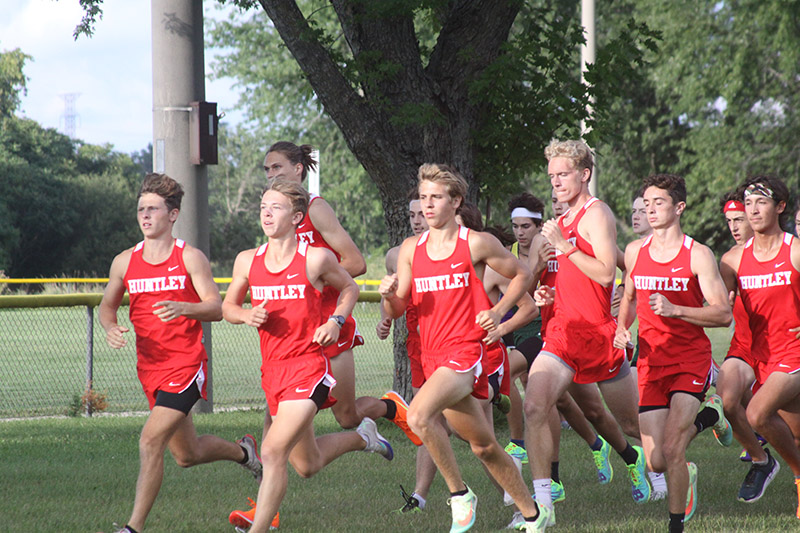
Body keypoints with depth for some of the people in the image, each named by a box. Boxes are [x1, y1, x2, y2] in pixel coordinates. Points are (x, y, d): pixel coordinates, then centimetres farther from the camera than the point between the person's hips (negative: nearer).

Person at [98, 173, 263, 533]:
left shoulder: (190, 258, -7)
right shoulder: (125, 262, 5)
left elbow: (216, 308, -10)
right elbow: (108, 305, 17)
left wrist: (183, 308, -30)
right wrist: (110, 328, -6)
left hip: (186, 365, -6)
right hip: (150, 367, 6)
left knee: (150, 442, -20)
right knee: (187, 454, 16)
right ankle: (243, 452, 46)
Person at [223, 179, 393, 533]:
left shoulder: (316, 259, -7)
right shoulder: (247, 261, 3)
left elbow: (349, 288, 11)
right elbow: (228, 307, 15)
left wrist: (335, 321, -6)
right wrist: (246, 315, -7)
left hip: (308, 367, -6)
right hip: (273, 369, 6)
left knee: (273, 452, -21)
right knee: (307, 465, 19)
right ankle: (362, 438, 47)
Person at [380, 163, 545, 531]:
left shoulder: (477, 244, -4)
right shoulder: (411, 249, 9)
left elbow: (522, 274, 9)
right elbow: (397, 310, 9)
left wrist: (498, 312, -5)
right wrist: (389, 295, -13)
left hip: (466, 352, -6)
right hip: (432, 357, 6)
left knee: (419, 415, -29)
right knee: (483, 446, 12)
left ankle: (460, 494, -13)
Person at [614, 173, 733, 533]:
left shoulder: (698, 255, -7)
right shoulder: (635, 252, 7)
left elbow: (723, 314, -12)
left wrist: (675, 310, -24)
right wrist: (622, 328, 4)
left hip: (691, 359, -4)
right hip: (651, 364, 5)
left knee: (671, 450, -19)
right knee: (656, 462, 1)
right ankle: (706, 417, 32)